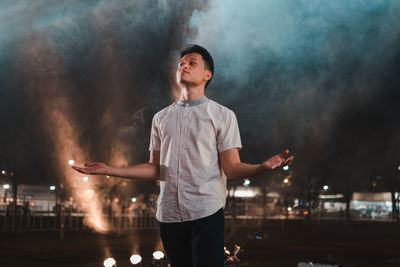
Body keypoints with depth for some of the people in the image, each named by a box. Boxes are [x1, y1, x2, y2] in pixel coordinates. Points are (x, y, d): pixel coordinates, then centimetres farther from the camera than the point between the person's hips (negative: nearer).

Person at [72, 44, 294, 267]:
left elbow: (231, 169, -2)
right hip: (169, 215, 4)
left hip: (206, 214, -4)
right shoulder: (161, 118, 16)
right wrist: (109, 170, 10)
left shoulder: (222, 115, 5)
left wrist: (264, 166, -22)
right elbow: (155, 169, 16)